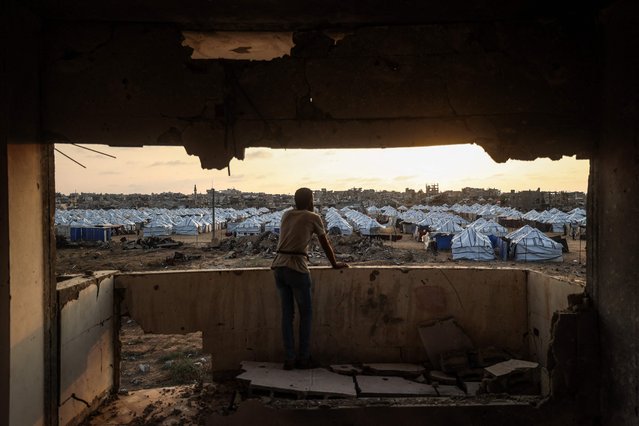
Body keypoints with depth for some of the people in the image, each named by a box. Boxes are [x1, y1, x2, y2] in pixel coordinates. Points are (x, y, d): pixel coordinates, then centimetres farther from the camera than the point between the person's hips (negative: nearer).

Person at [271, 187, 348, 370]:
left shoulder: (286, 215, 17)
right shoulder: (313, 217, 3)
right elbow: (325, 244, 12)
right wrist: (335, 264, 24)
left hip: (278, 266, 5)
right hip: (296, 268, -5)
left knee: (287, 313, 11)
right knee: (306, 313, 8)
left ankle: (289, 359, 13)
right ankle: (304, 358, 13)